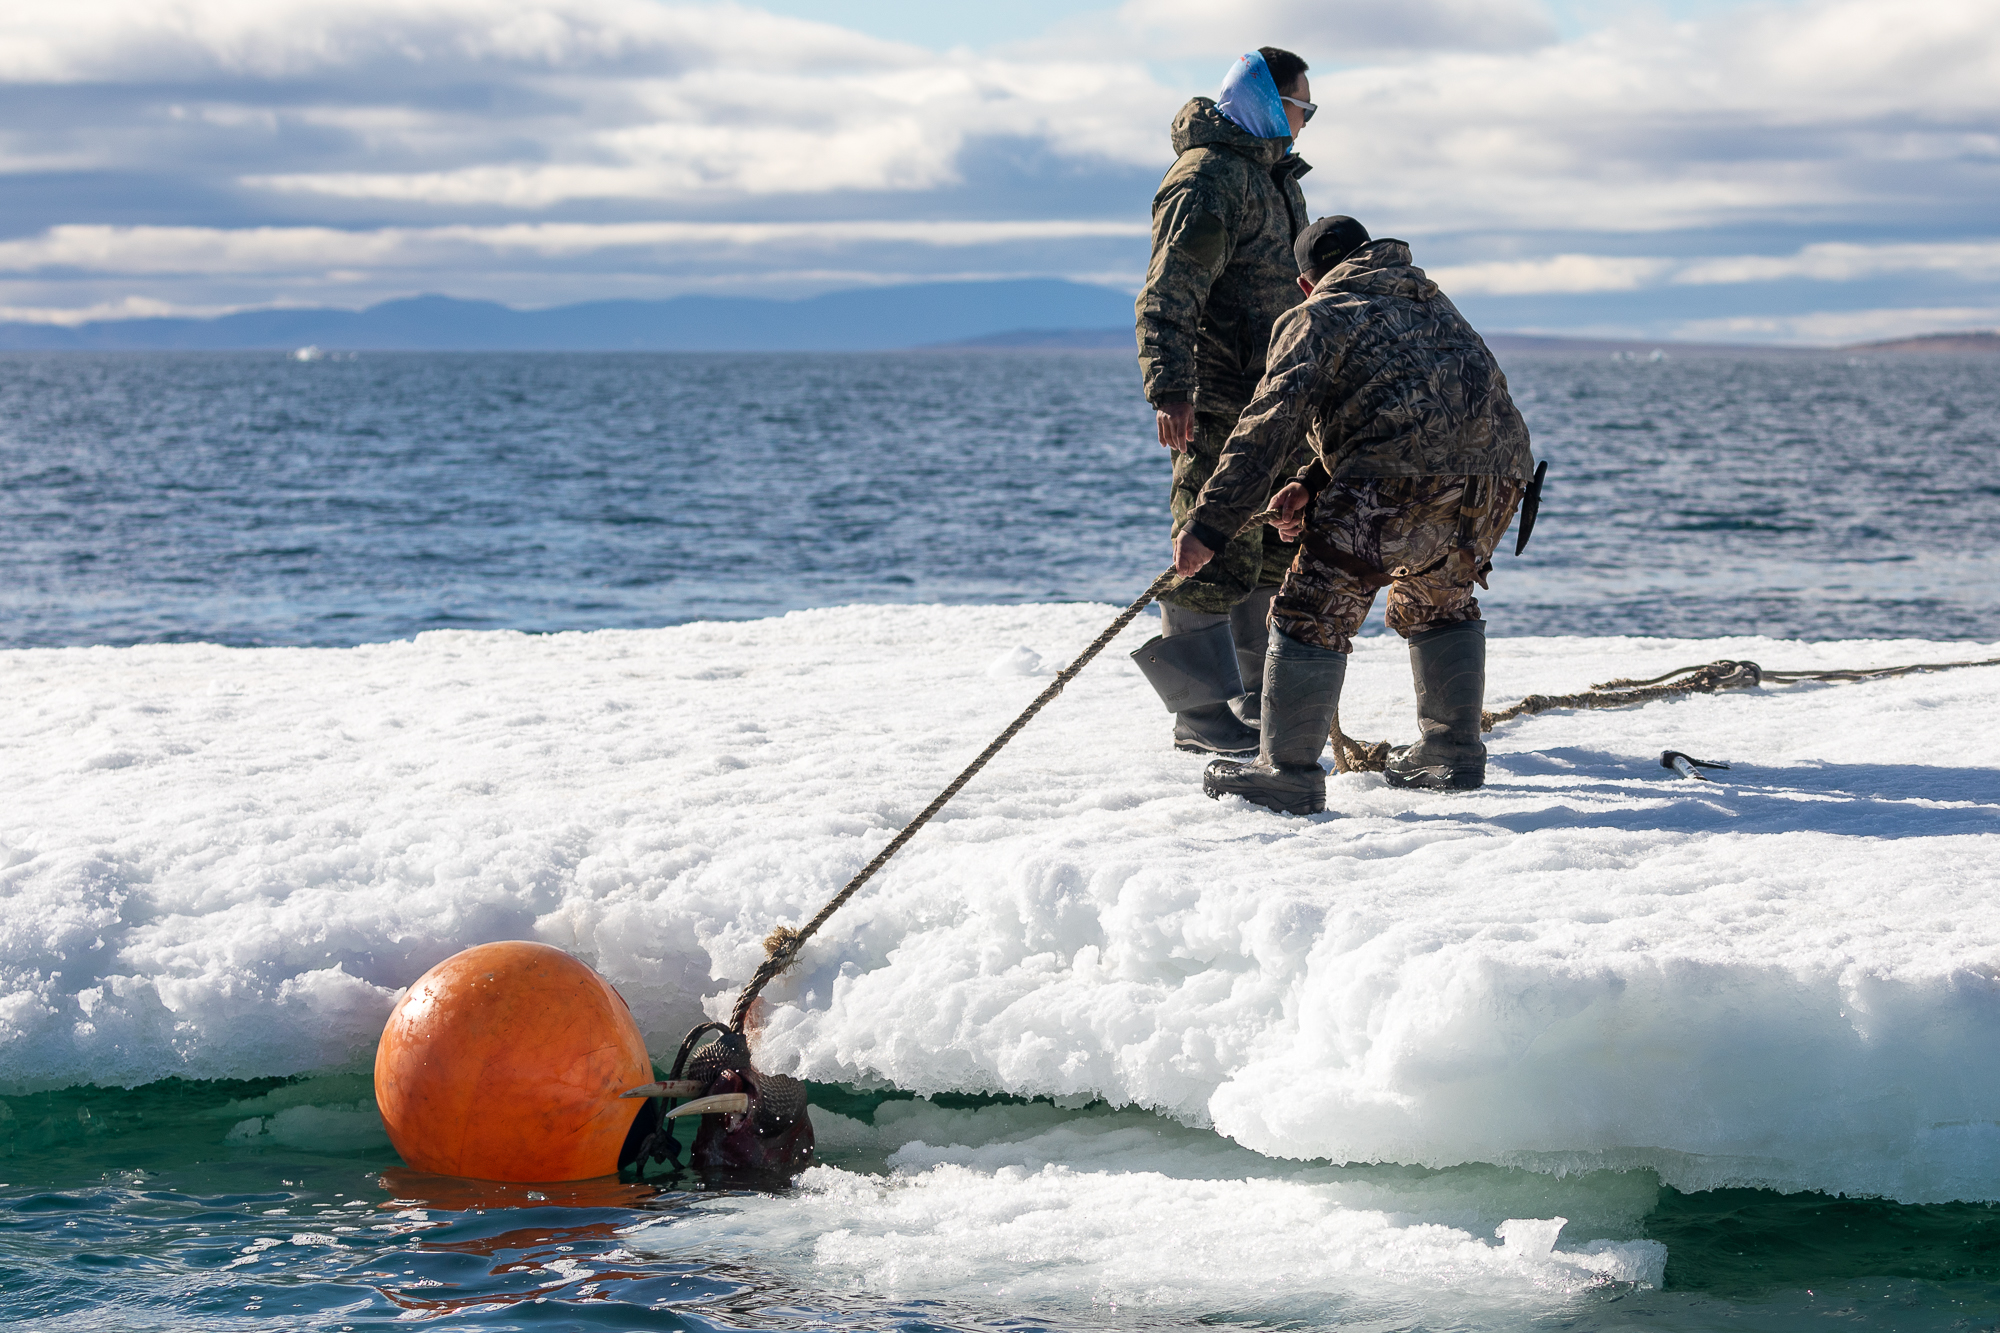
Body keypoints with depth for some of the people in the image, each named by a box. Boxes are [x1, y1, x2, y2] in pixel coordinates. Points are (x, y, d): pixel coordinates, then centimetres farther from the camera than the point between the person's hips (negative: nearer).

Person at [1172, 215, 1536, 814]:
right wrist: (1314, 484, 19)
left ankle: (1289, 771, -4)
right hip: (1498, 471, 7)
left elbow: (1271, 423, -1)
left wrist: (1209, 525, -3)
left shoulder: (1317, 317, 12)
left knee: (1315, 610, -1)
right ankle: (1452, 752, 32)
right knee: (1438, 600, 30)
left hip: (1404, 475, -7)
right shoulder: (1432, 305, 35)